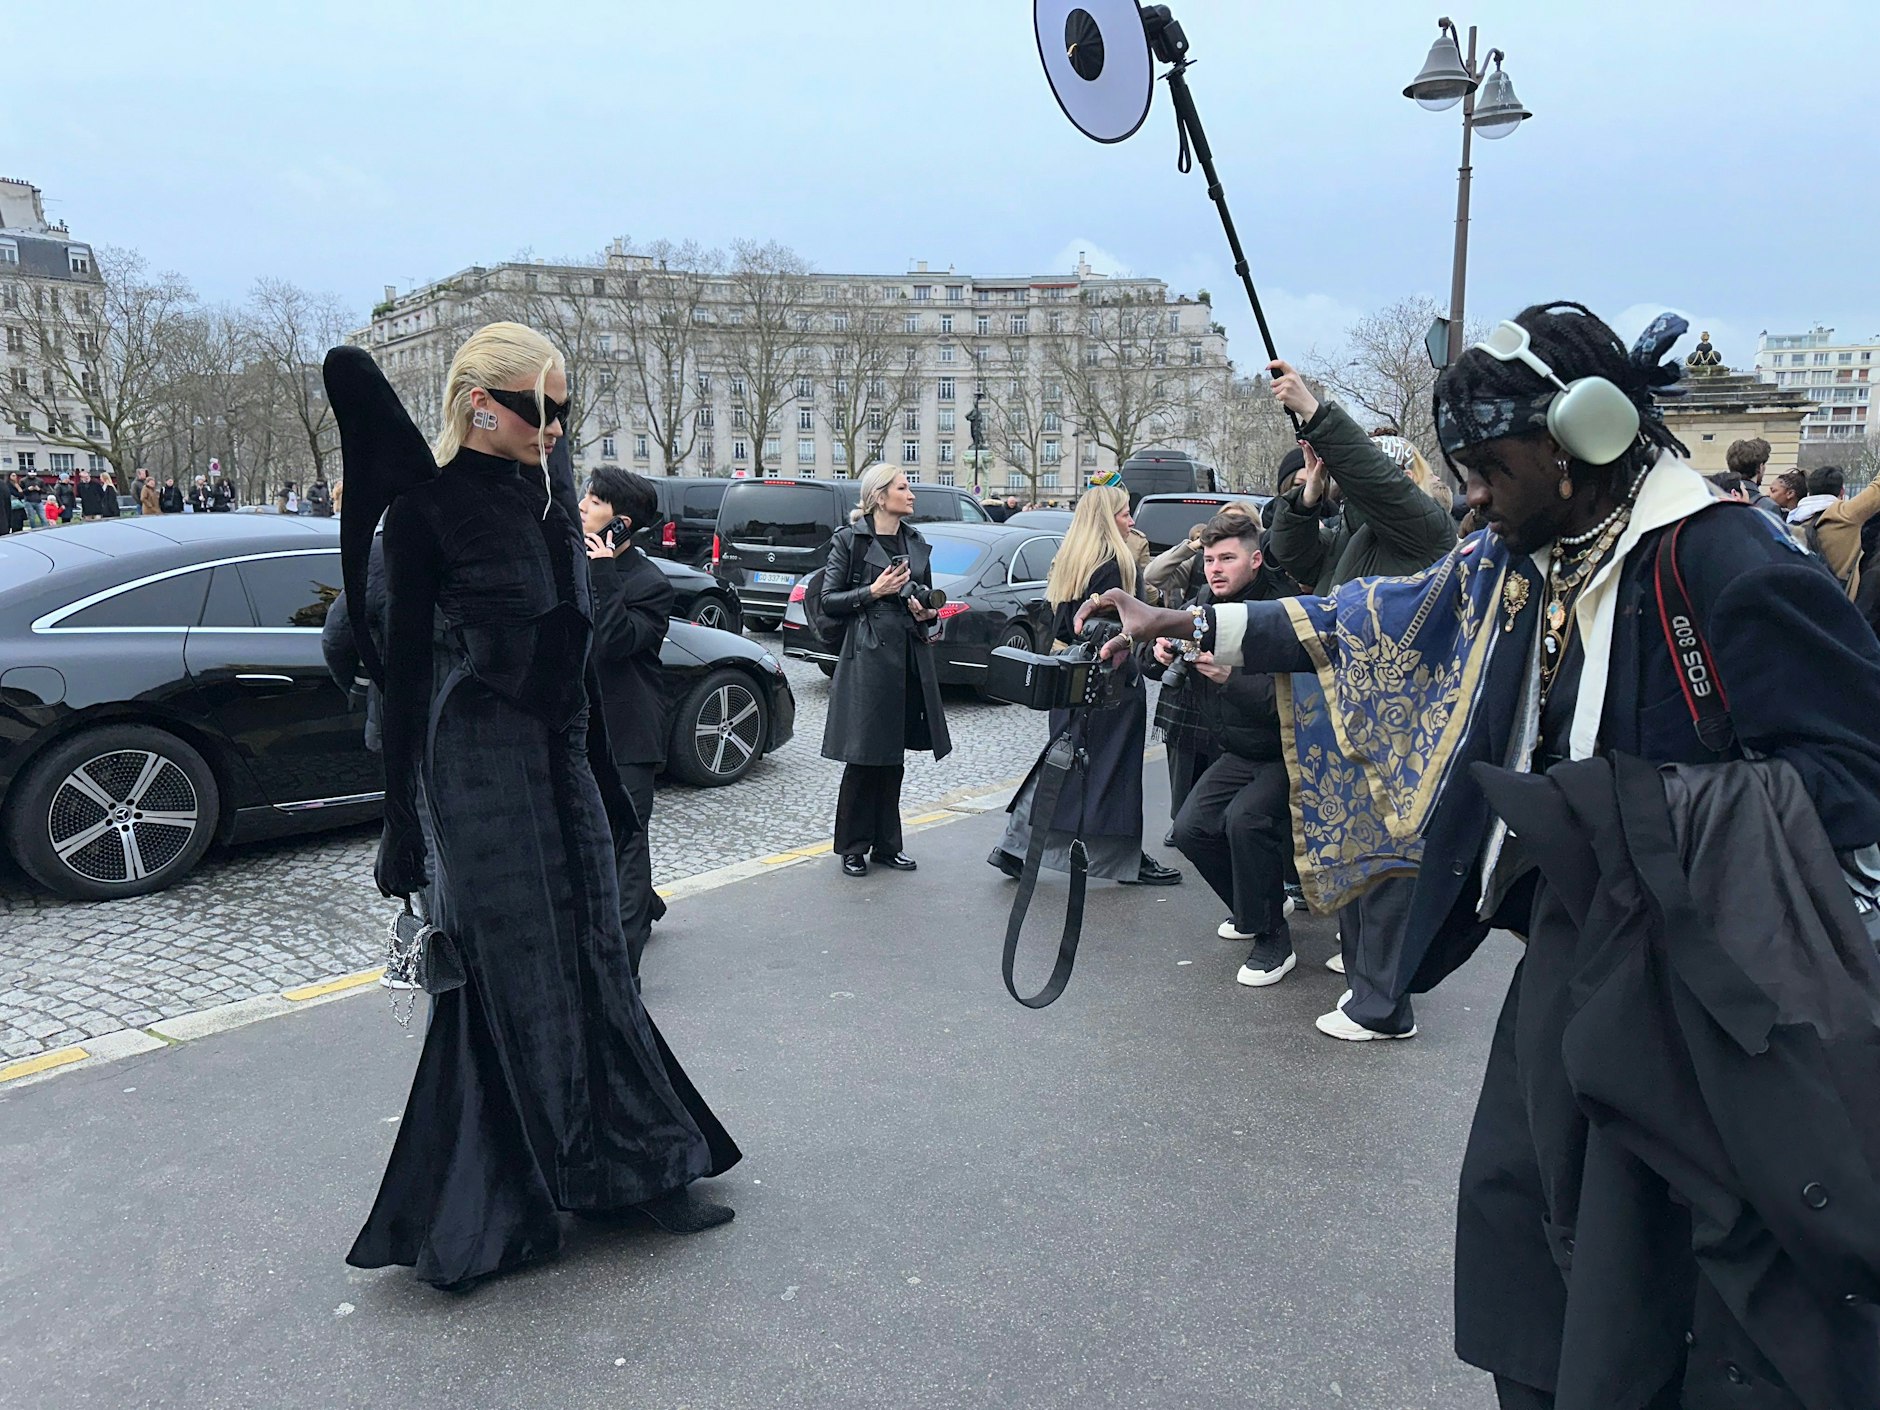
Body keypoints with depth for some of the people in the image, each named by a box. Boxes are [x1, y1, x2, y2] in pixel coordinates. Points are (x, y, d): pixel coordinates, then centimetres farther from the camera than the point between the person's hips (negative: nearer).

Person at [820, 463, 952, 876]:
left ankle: (887, 845, 20)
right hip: (867, 656, -6)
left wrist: (926, 611, 2)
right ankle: (853, 848, 11)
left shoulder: (917, 543, 14)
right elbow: (829, 600, -4)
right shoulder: (850, 539, -3)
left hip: (910, 656, 6)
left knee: (893, 758, 11)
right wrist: (873, 592, -15)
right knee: (864, 757, -2)